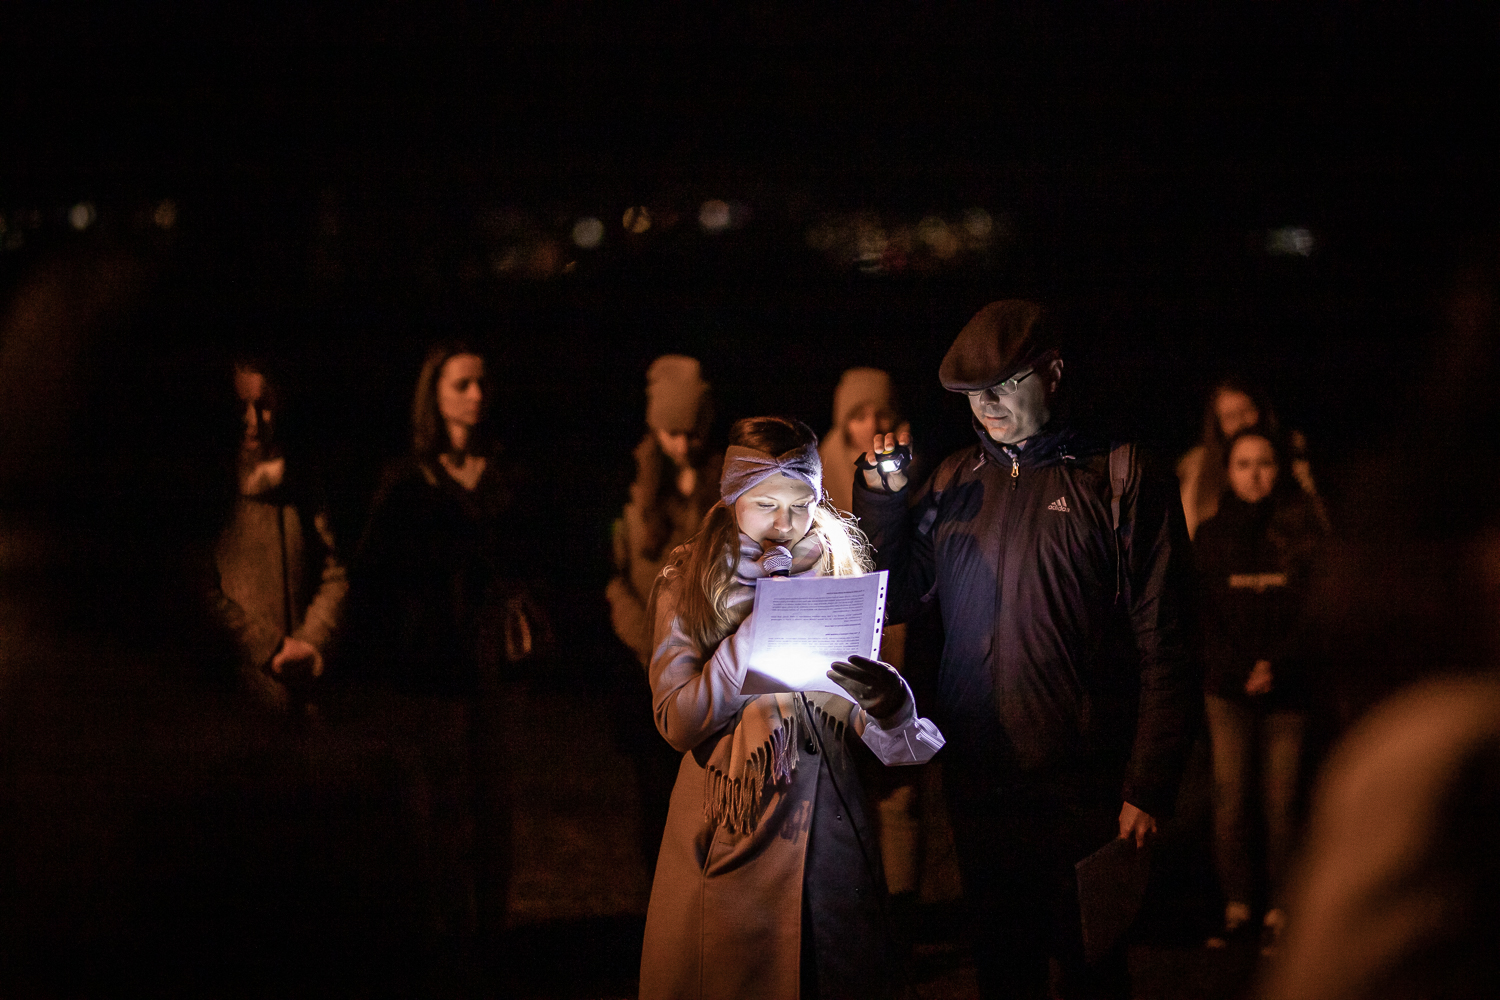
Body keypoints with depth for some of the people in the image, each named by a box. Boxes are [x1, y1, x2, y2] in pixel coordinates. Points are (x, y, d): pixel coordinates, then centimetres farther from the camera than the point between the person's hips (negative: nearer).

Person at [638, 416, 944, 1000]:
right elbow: (678, 724, -11)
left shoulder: (837, 568, 4)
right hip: (727, 826, -1)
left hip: (826, 823, 1)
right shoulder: (686, 584, 0)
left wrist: (892, 705, -27)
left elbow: (855, 710, -2)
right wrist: (760, 621, -16)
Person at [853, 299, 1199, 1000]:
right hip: (977, 783, 5)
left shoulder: (1120, 481, -5)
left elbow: (1162, 648, -8)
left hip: (1084, 788, -4)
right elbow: (891, 600, 11)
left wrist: (1147, 791, -14)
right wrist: (881, 500, -2)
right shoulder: (956, 482, 10)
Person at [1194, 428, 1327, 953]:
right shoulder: (1211, 536, 7)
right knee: (1229, 801, -2)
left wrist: (1276, 665, -13)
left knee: (1282, 804, -3)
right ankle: (1236, 908, 5)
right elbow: (1204, 617, 4)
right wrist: (1241, 671, -9)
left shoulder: (1302, 534, 2)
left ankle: (1279, 911, 4)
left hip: (1288, 688, -1)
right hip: (1228, 690, 1)